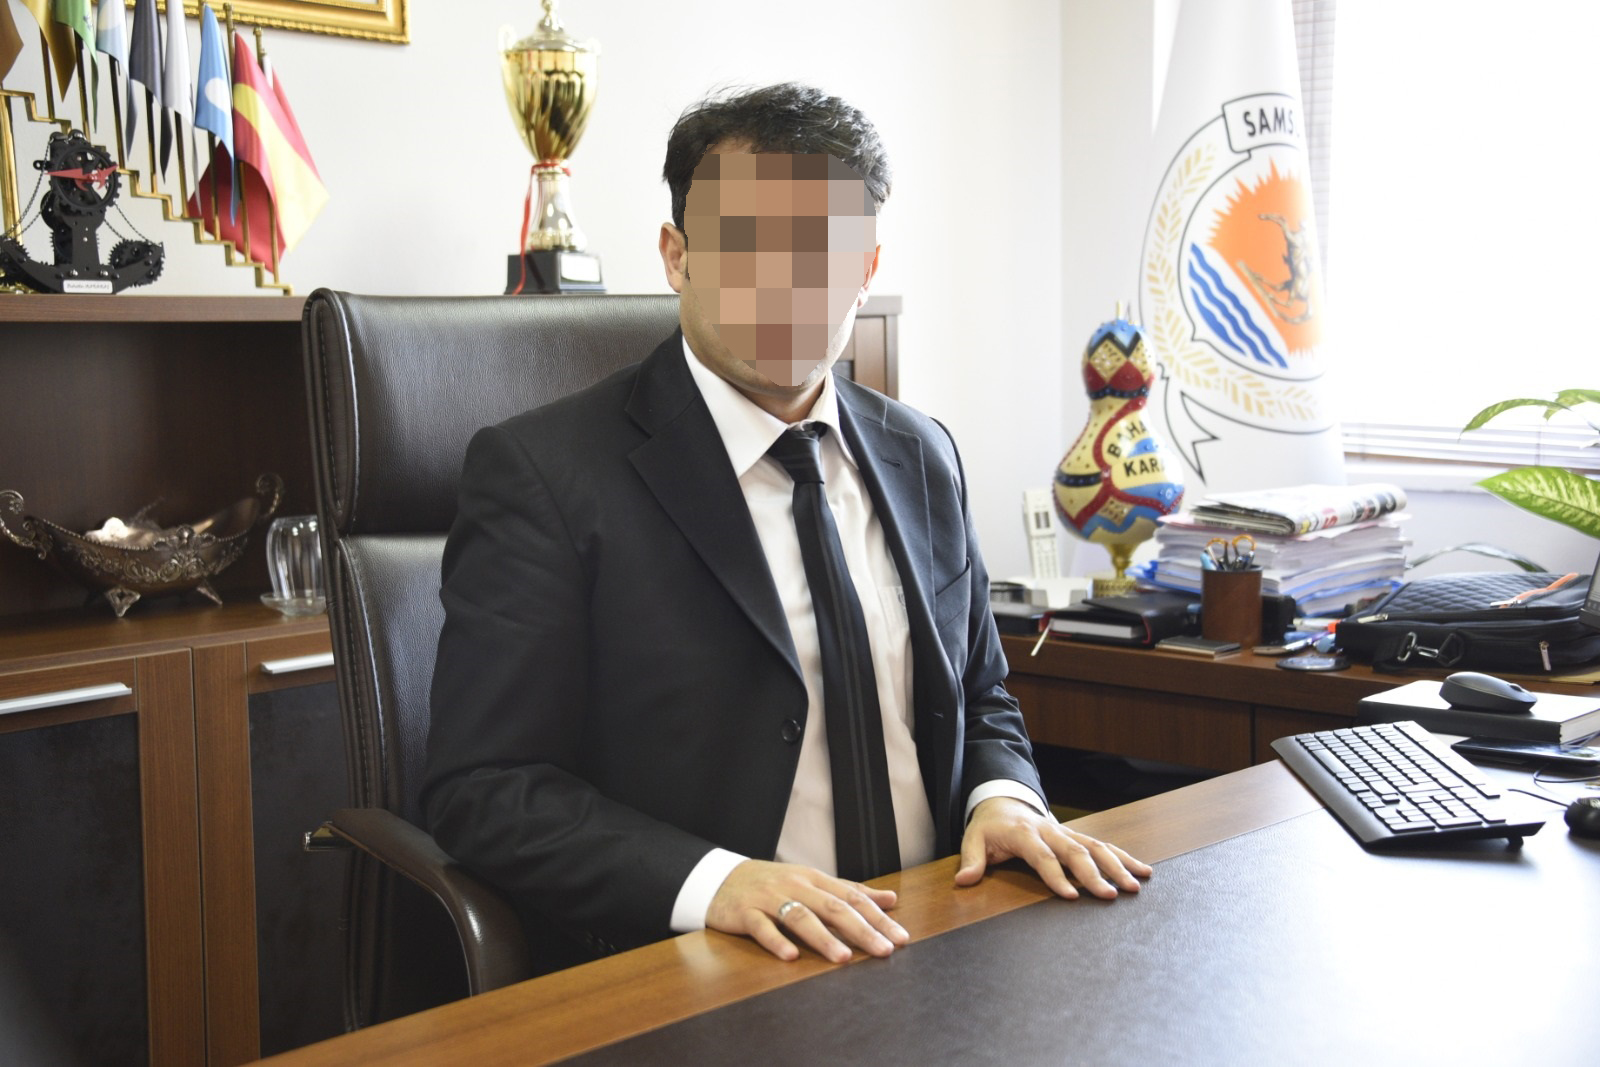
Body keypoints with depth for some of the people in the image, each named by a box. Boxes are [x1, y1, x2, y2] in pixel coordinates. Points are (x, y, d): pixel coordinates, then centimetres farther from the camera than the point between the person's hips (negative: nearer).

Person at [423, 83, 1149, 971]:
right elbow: (484, 789, -12)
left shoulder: (922, 459, 12)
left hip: (930, 963, 6)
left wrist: (1003, 798, -3)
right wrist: (715, 882, -27)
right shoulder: (542, 471, -7)